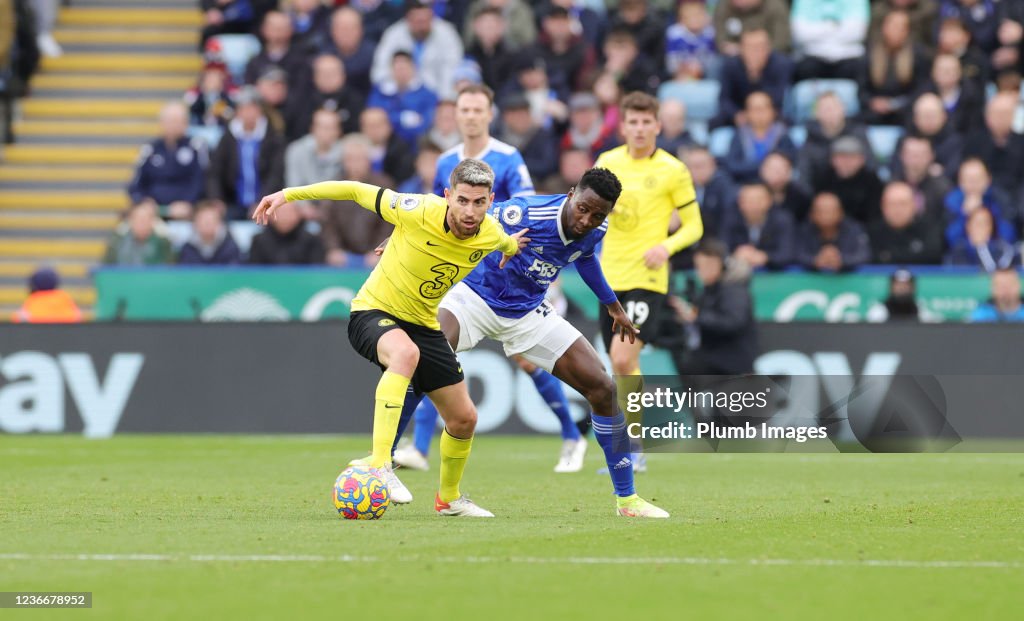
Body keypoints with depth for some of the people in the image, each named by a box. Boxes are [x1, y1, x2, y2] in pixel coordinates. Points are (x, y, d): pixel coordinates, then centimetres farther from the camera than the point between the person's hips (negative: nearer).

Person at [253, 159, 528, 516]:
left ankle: (449, 498, 36)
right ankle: (378, 466, -46)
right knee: (405, 352, -41)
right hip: (373, 313, -6)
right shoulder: (419, 212, -26)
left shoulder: (491, 234, -11)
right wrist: (289, 194, -17)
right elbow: (357, 191, -17)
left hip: (423, 325, 6)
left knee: (463, 419, 7)